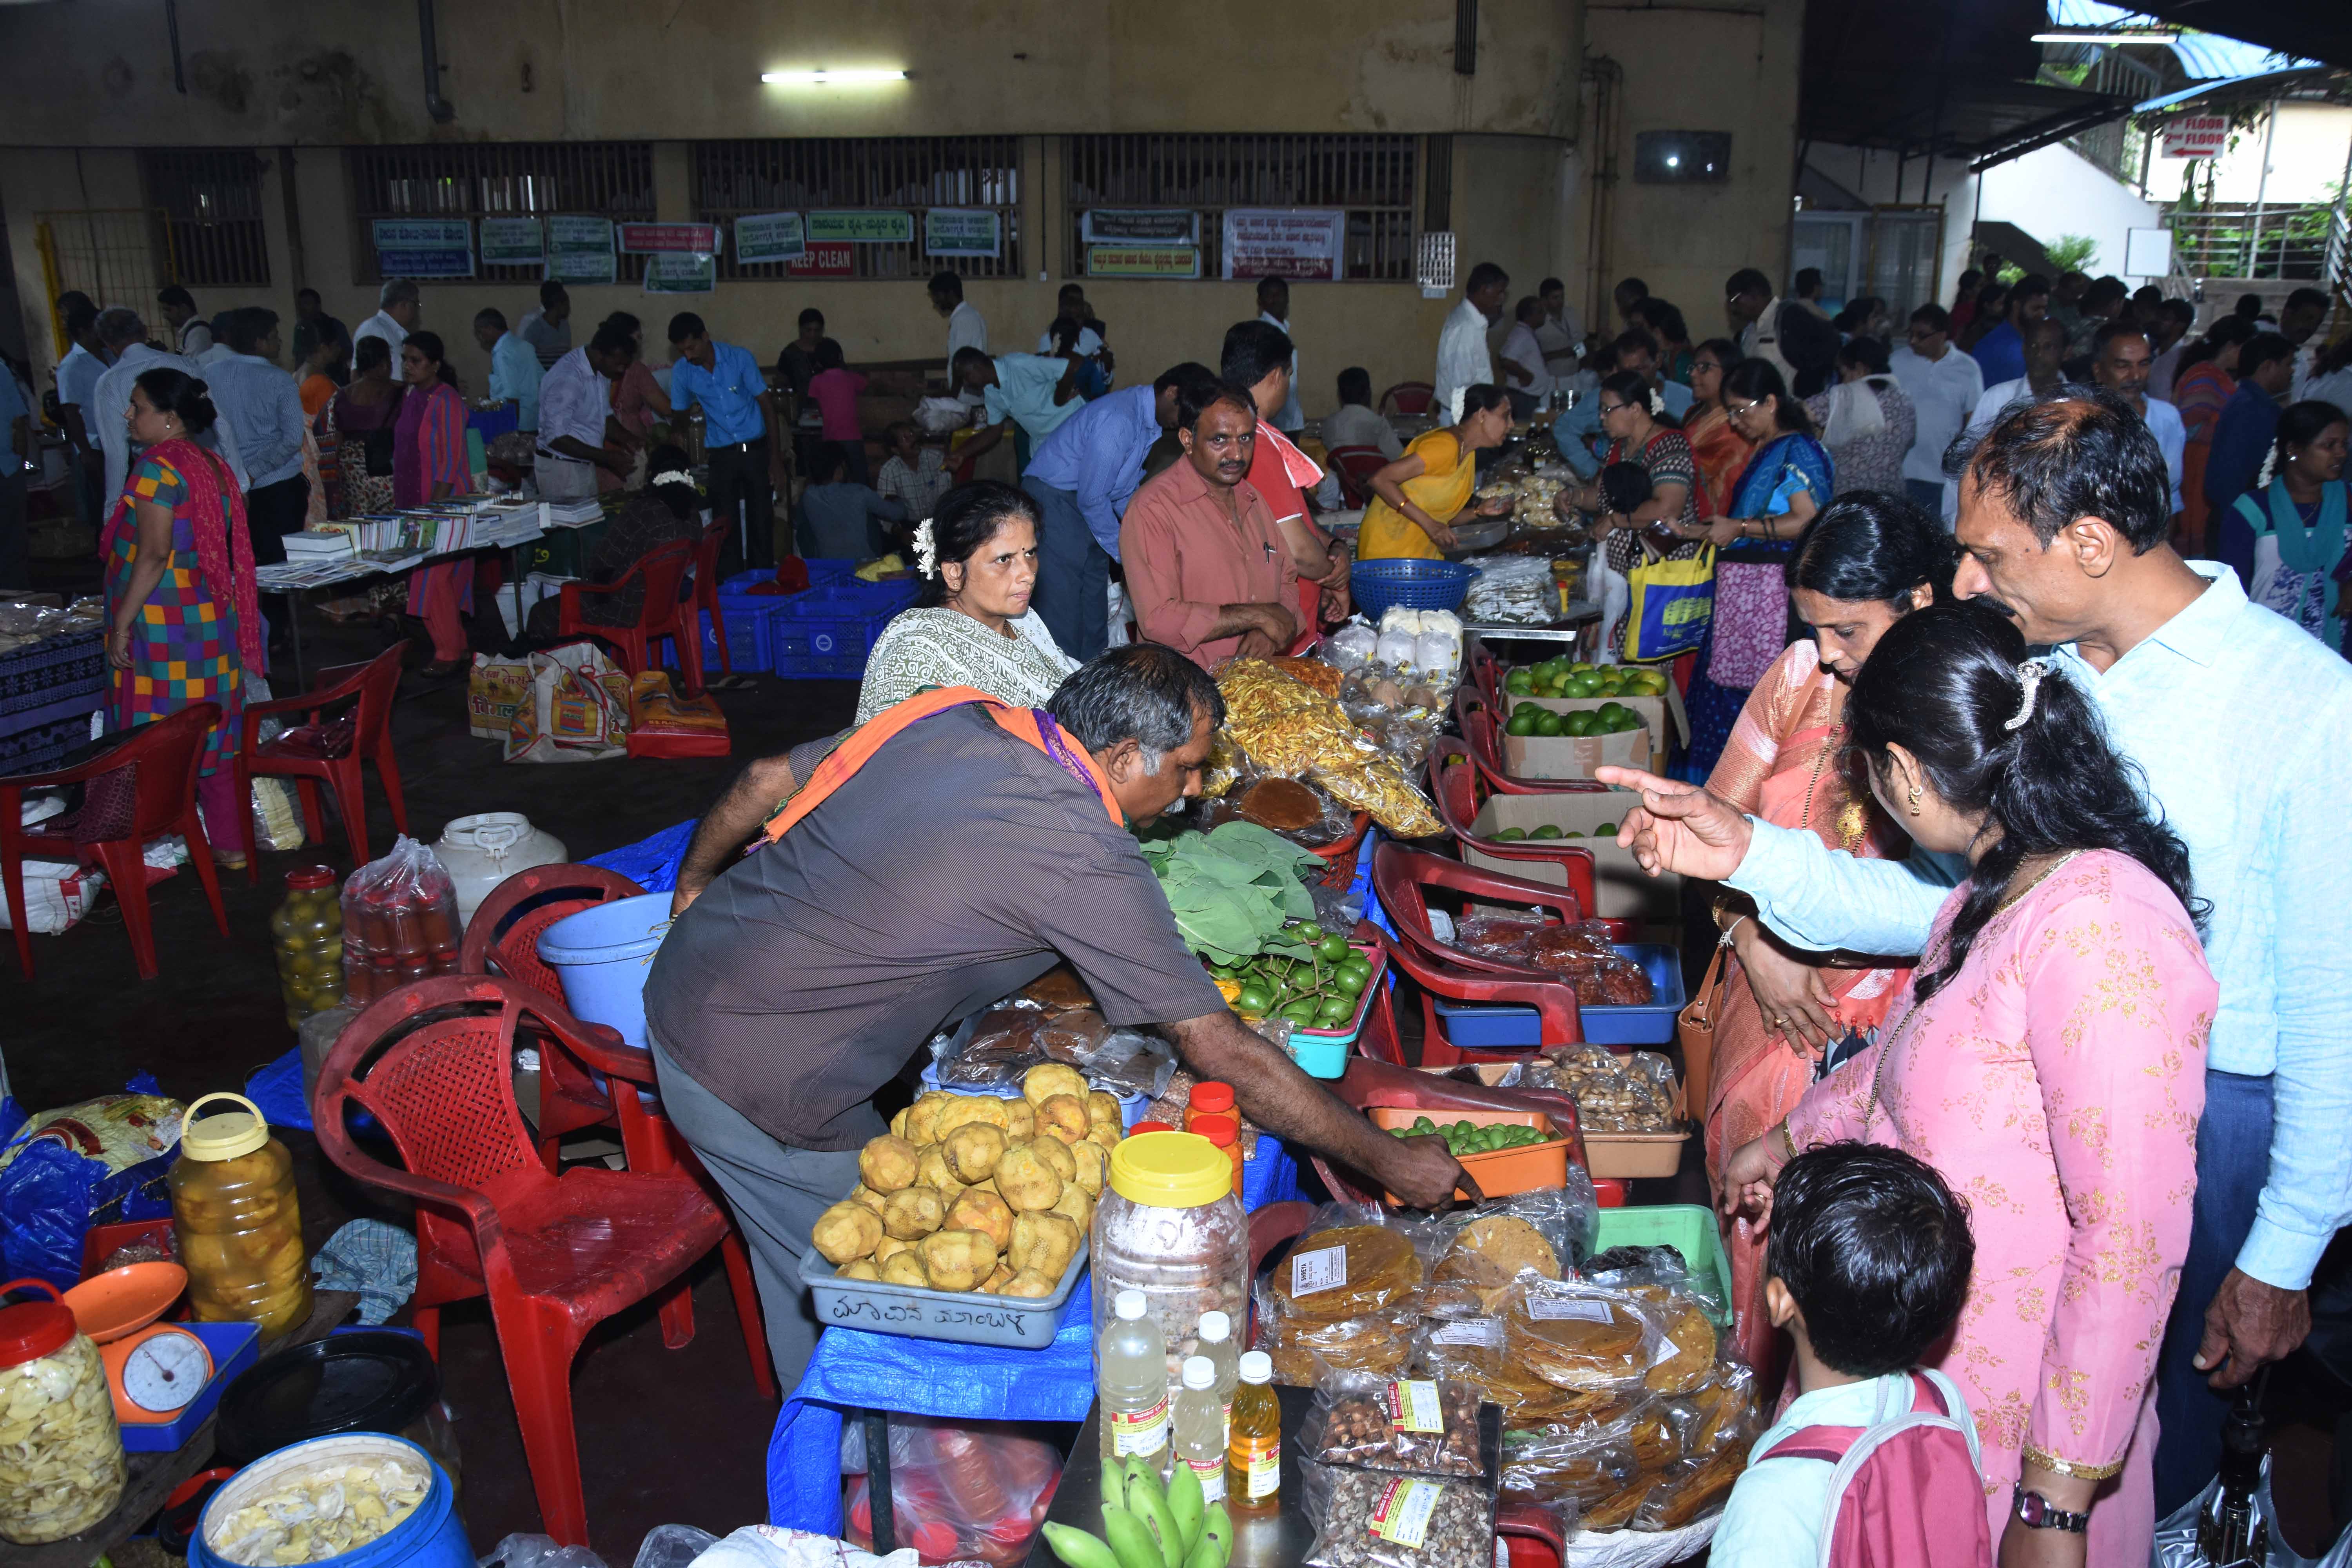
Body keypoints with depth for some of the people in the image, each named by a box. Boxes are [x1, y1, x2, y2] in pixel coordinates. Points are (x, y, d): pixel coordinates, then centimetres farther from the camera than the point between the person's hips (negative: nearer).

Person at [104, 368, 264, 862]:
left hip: (162, 630, -8)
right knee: (214, 738, 13)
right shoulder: (213, 464, 11)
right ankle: (229, 845, 19)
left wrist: (122, 623, -17)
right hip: (211, 620, 8)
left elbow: (154, 554, -20)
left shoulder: (158, 467, -15)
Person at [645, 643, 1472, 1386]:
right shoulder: (1088, 861, -20)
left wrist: (692, 889, 27)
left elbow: (766, 781, 9)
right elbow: (1224, 1055, -17)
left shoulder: (952, 717, 0)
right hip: (764, 1086, -8)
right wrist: (1389, 1161, -7)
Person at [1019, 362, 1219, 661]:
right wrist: (1125, 553, -10)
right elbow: (1092, 498, -21)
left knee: (1095, 610, 8)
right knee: (1064, 608, -10)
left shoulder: (1149, 421, 6)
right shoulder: (1117, 420, -24)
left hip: (1091, 504, 9)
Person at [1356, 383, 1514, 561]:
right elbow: (1381, 480, -23)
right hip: (1391, 545, -9)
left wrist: (1480, 512, -3)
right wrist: (1429, 524, -26)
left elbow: (1443, 516, 13)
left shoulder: (1468, 453, 10)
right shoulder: (1445, 446, -18)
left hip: (1423, 549, 9)